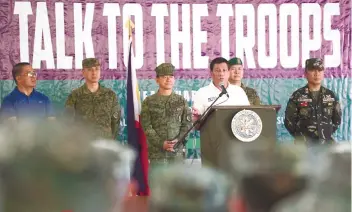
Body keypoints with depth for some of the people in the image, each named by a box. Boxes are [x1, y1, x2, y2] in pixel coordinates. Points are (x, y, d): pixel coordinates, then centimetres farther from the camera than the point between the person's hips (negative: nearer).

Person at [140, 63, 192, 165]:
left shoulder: (182, 101, 10)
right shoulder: (148, 102, 5)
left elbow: (187, 124, 5)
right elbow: (146, 126, -2)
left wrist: (178, 140, -11)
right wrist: (161, 143, -13)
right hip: (156, 151, -2)